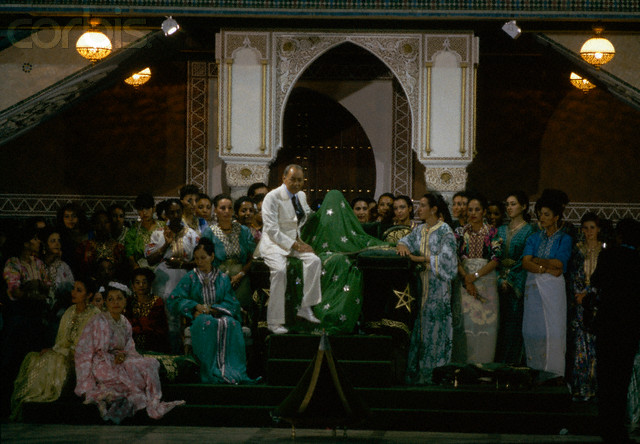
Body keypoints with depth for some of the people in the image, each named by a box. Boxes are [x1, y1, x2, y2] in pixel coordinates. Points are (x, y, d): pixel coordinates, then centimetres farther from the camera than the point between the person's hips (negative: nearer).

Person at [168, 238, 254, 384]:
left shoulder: (223, 278, 14)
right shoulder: (190, 278, 10)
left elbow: (232, 302, 5)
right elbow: (174, 300, 0)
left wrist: (212, 309, -12)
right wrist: (196, 306, -14)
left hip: (220, 314, 1)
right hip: (198, 317, -1)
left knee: (230, 323, -35)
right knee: (207, 323, -38)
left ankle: (231, 371, -41)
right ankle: (212, 373, -45)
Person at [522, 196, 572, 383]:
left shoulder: (564, 239, 5)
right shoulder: (534, 238, 14)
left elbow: (558, 263, -9)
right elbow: (525, 263, 0)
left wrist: (536, 261, -1)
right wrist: (547, 268, -11)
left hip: (553, 288, -3)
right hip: (533, 287, 3)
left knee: (553, 328, -8)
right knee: (533, 328, -2)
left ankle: (553, 373, -9)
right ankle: (536, 372, 0)